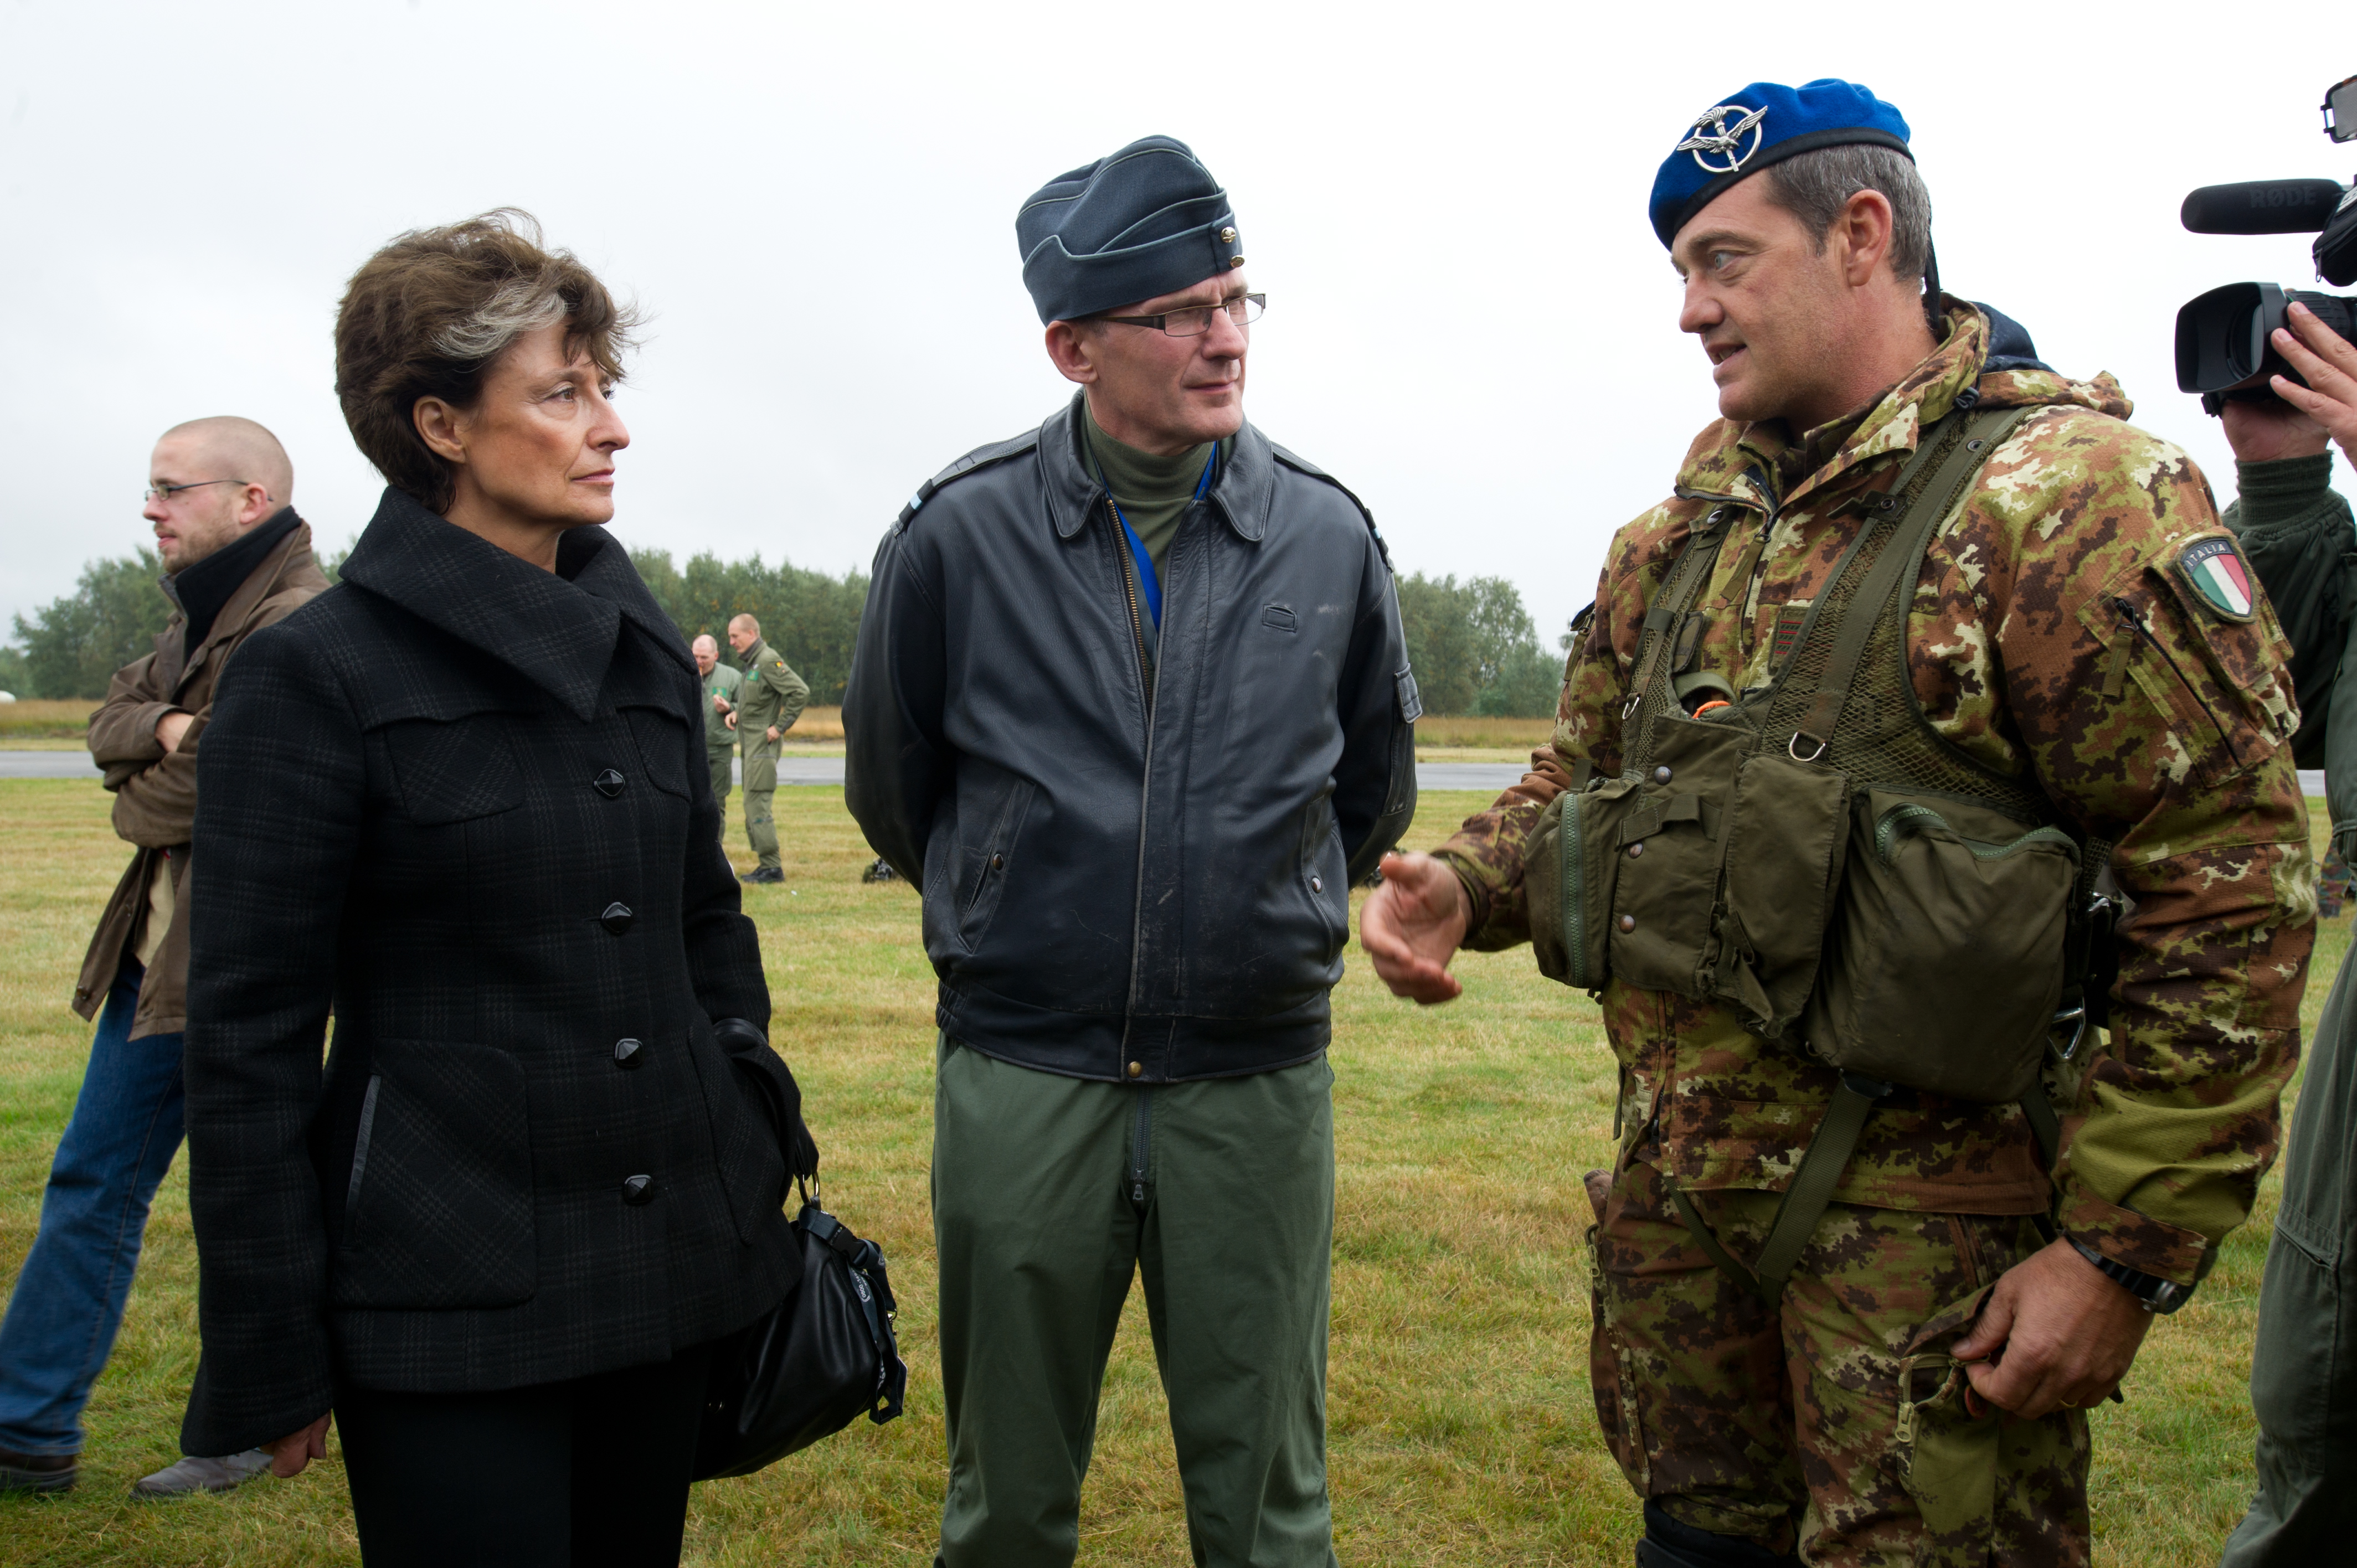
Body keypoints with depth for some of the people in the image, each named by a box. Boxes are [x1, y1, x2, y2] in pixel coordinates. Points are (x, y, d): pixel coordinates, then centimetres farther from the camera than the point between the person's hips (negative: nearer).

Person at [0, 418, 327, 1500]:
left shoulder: (304, 626, -18)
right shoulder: (204, 610, 13)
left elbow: (216, 785, -23)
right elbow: (110, 725, 10)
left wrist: (137, 803, -3)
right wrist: (168, 728, -12)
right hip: (160, 943, 9)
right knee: (91, 1184, 14)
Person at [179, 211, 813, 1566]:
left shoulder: (645, 647, 8)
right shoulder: (317, 675, -9)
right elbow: (250, 1037, -8)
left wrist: (762, 1139, 13)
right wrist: (271, 1359, -7)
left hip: (672, 1257, 6)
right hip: (447, 1295, -6)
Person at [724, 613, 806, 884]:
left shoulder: (768, 661, -14)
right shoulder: (752, 662, 17)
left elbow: (801, 692, -21)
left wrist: (780, 727, -19)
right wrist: (736, 713, 10)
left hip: (763, 744, -10)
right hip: (751, 742, 10)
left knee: (757, 803, -11)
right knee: (754, 804, 11)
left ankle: (771, 867, -9)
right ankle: (766, 865, 15)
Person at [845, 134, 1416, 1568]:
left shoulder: (1330, 538, 1)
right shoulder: (961, 536, -4)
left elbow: (1373, 799, 15)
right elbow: (895, 788, 10)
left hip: (1258, 1084, 1)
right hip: (1022, 1084, 0)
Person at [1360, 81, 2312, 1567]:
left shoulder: (2067, 497, -15)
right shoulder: (1681, 536, 10)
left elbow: (2233, 899, -17)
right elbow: (1581, 772, 20)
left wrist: (2124, 1251, -17)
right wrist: (1464, 882, -3)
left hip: (1922, 1208, -7)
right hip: (1671, 1187, 7)